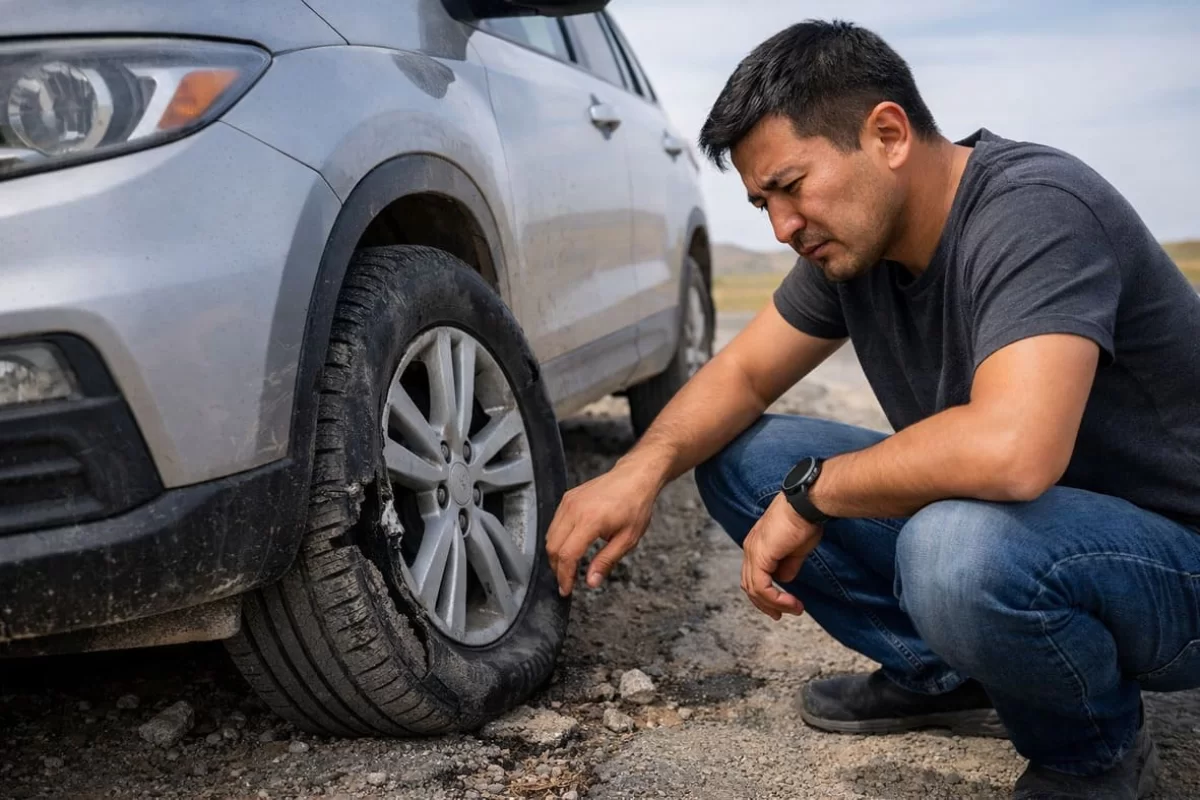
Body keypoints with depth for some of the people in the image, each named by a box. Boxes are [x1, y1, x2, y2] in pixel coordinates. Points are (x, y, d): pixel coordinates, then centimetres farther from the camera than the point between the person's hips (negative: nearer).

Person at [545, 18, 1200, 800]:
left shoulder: (1035, 209, -28)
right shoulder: (851, 238, -4)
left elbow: (1010, 449, -41)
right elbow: (742, 374, 4)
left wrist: (811, 491, -25)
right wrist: (644, 467, -16)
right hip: (999, 522, 7)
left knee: (959, 548, -39)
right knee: (738, 459, -1)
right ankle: (942, 674, 11)